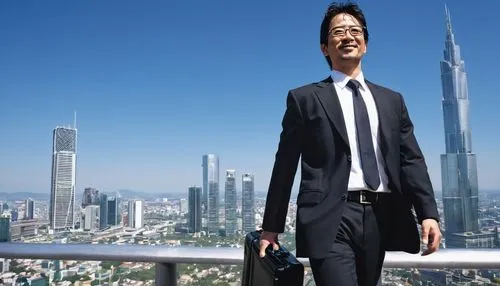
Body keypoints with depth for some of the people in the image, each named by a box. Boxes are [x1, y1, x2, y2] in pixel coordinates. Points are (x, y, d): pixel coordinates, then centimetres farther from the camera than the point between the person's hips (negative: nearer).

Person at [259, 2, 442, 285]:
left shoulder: (392, 100, 16)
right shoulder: (305, 99, 4)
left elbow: (411, 160, 10)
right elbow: (285, 167, 3)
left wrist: (429, 214, -3)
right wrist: (271, 227, 4)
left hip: (380, 217, 5)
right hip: (331, 219, -4)